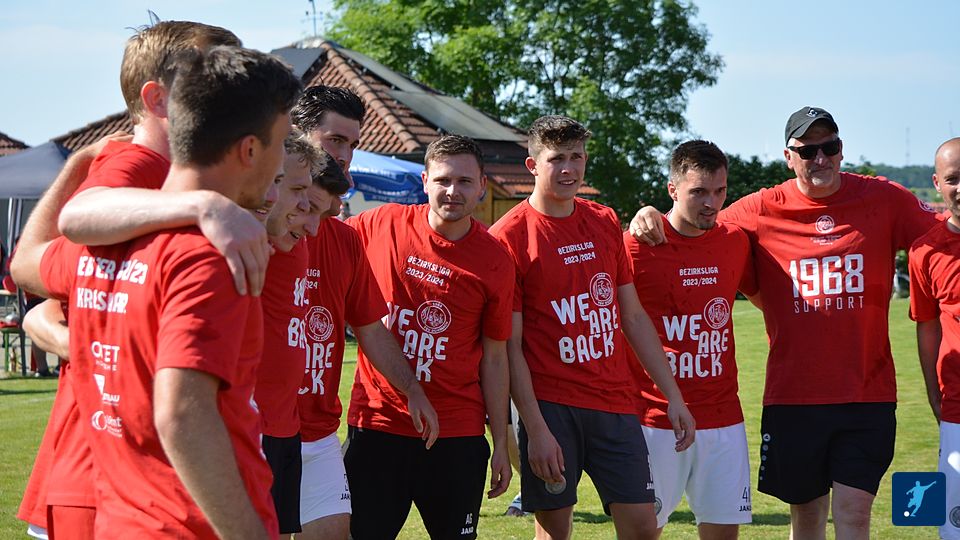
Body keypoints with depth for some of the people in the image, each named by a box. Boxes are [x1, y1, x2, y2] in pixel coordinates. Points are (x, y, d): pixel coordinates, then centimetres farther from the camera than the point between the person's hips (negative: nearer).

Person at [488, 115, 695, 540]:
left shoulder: (605, 224, 10)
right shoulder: (510, 237, -6)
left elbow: (633, 316, 15)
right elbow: (509, 346, -8)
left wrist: (673, 396, 10)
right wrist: (535, 429, -14)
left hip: (615, 403, 5)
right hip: (551, 406, -4)